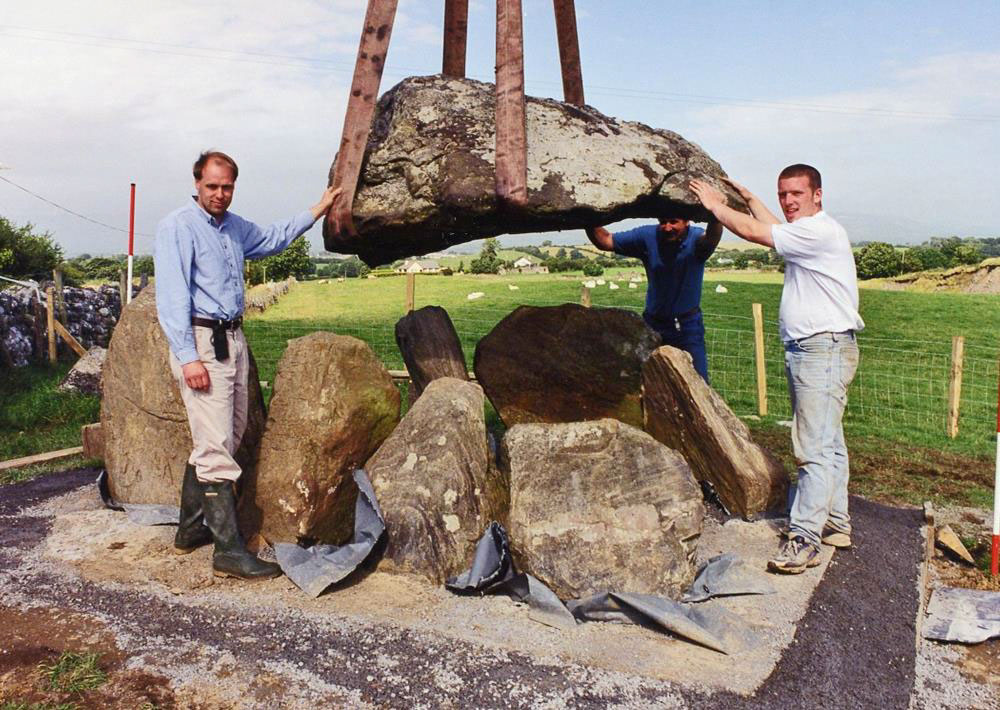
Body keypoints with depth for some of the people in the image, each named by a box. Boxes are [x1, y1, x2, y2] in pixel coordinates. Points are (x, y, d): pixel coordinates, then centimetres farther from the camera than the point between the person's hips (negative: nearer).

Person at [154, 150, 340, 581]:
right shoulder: (178, 227, -9)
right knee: (217, 449, -9)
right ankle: (229, 552, -5)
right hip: (201, 344, -9)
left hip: (233, 341, 9)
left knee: (219, 441, 14)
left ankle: (191, 529, 28)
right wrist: (188, 358, -21)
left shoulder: (235, 226, 15)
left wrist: (317, 211, 35)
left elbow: (272, 239, 36)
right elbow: (172, 298, -15)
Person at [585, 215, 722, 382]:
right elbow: (605, 241, -12)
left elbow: (711, 239, -42)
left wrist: (716, 218, -64)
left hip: (689, 325, -2)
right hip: (654, 323, 2)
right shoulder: (648, 236, -10)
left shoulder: (696, 238, -17)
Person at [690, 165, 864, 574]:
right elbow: (774, 229, 39)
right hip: (807, 350, 11)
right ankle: (836, 524, 26)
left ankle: (803, 539, -12)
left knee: (815, 448, -12)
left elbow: (754, 232, -15)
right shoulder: (806, 232, 17)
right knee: (828, 442, 16)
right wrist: (748, 198, 39)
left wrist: (715, 205, 0)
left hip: (824, 349, -11)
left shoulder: (819, 231, -15)